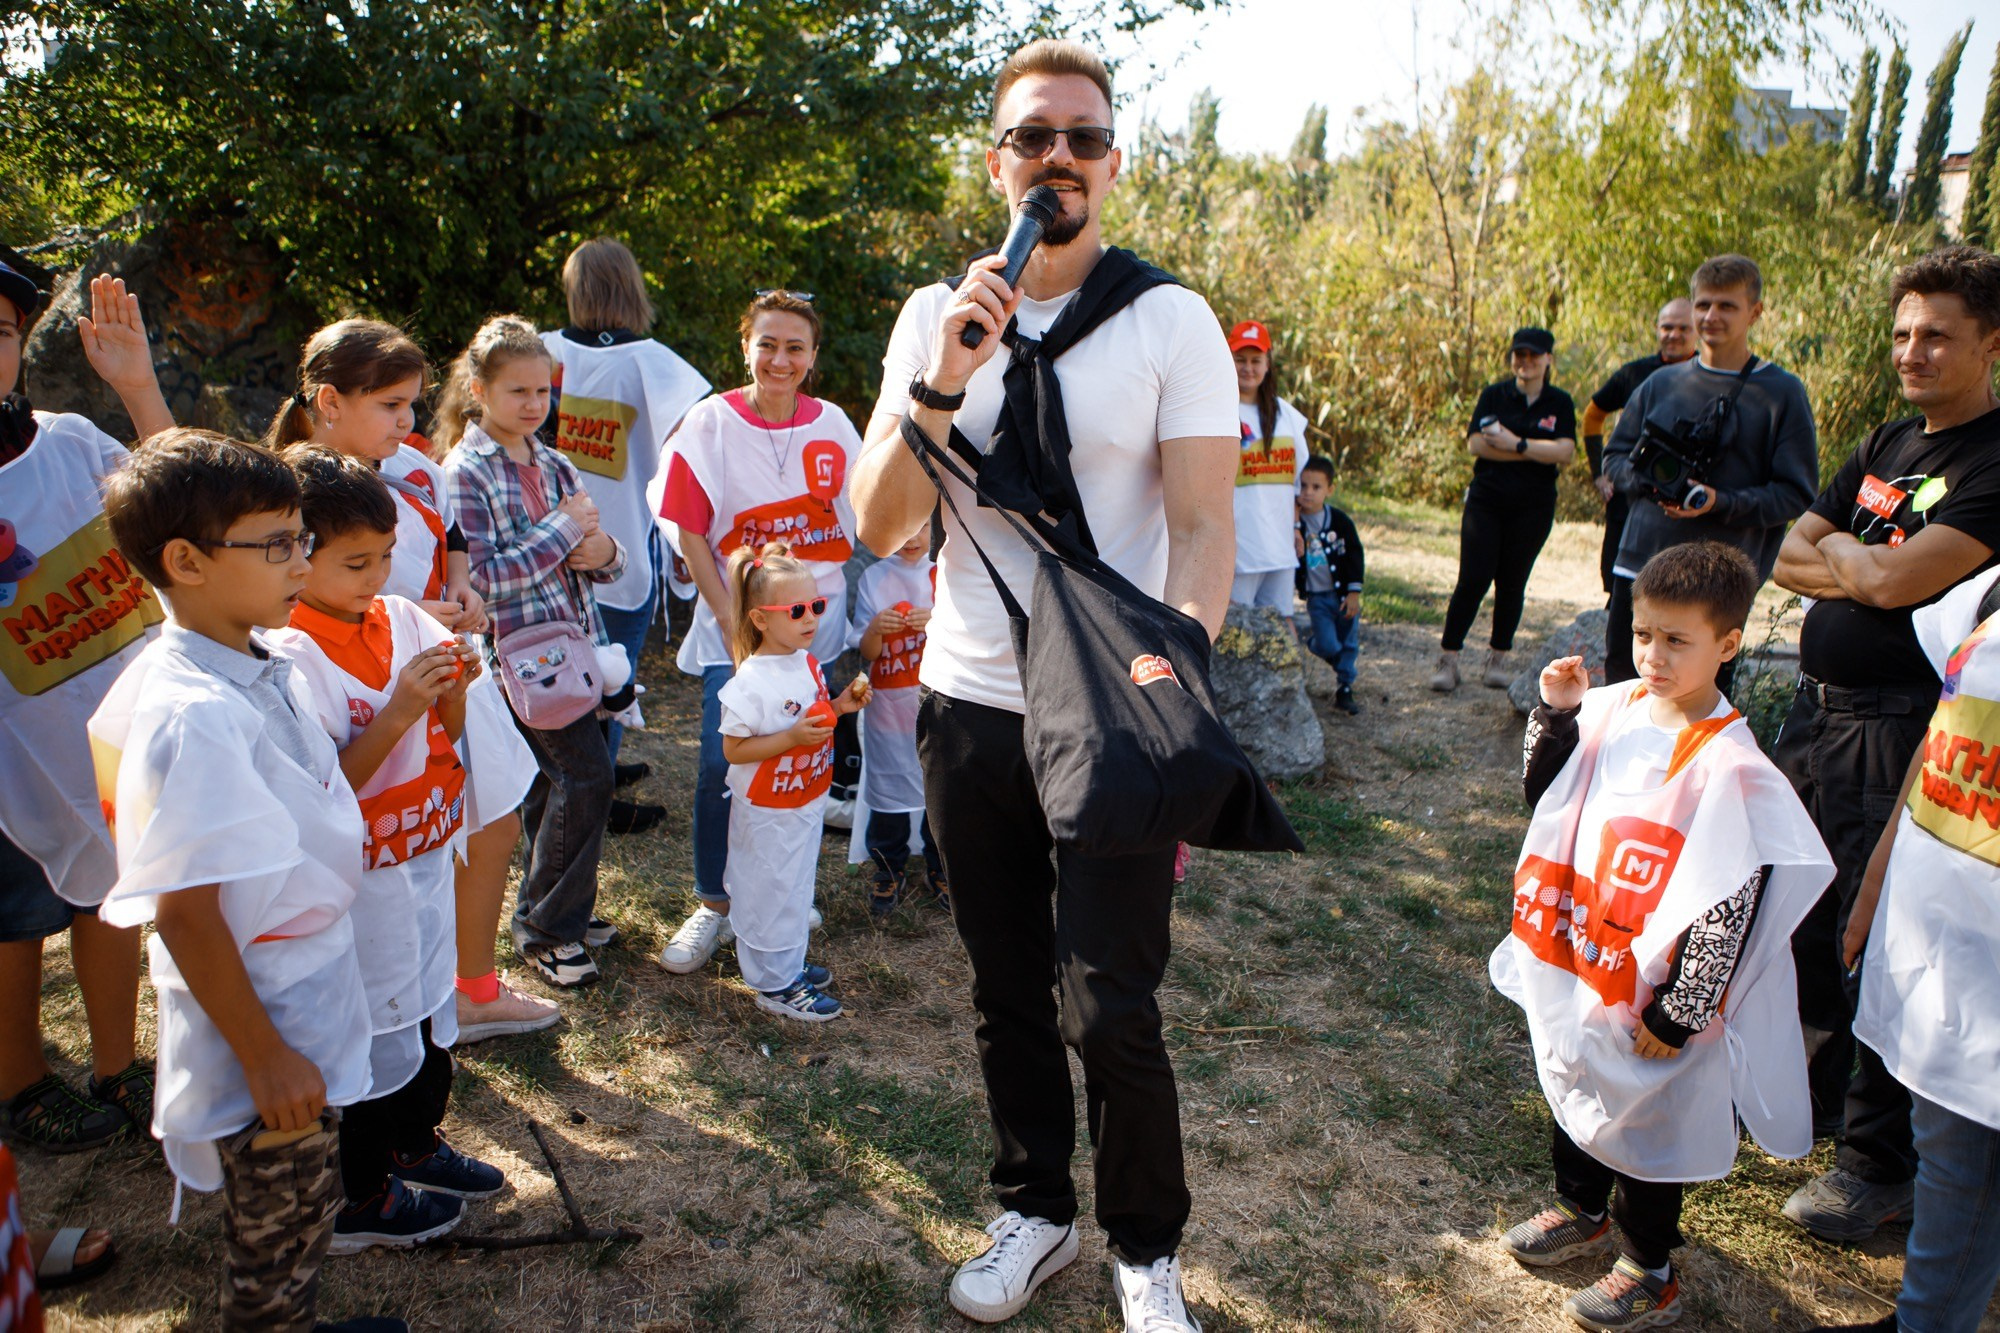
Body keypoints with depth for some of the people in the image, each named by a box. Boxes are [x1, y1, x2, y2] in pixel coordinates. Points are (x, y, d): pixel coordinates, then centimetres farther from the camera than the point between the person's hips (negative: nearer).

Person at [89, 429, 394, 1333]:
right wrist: (265, 1057, -19)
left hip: (312, 1006, 8)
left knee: (303, 1220, 26)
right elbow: (185, 915, -25)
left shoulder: (263, 664, -1)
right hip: (263, 1028, -8)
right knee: (279, 1238, 13)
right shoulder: (193, 719, -28)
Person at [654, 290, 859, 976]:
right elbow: (691, 534, -5)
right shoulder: (712, 422, -5)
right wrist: (731, 620, -11)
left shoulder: (833, 426, 2)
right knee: (722, 763, -8)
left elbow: (857, 524, 9)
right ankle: (713, 905, 9)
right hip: (735, 619, -2)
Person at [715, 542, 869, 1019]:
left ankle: (790, 965, 38)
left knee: (798, 886, 21)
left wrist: (840, 705, -3)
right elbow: (733, 748, -22)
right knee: (770, 891, 6)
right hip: (767, 813, -8)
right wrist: (791, 738, -31)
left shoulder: (808, 663, 0)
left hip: (806, 804, 8)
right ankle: (774, 985, 20)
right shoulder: (751, 682, -25)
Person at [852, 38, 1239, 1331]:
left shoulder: (1171, 320, -4)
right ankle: (1035, 1211, 37)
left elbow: (1204, 528, -9)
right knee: (1008, 992, 16)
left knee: (1110, 1008, -2)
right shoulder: (935, 320, 5)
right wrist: (944, 386, -18)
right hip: (969, 706, 4)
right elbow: (879, 523, -2)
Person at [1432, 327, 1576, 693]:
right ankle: (1448, 658, -1)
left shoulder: (1560, 403, 6)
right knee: (1472, 580, -7)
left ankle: (1498, 659, 17)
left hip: (1533, 507, 1)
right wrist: (1538, 452, -10)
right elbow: (1476, 443, -9)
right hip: (1485, 501, -1)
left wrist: (1517, 444, -13)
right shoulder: (1494, 395, 5)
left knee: (1512, 583, 5)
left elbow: (1565, 452, -8)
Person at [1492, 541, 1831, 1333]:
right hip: (1579, 967, 6)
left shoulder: (1729, 767, -24)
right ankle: (1580, 1210, 50)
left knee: (1644, 1121, 12)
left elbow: (1734, 906, -21)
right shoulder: (1613, 711, -5)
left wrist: (1675, 1015, -17)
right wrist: (1556, 714, -9)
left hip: (1651, 990, -6)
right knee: (1574, 1090, 24)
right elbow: (1543, 795, 8)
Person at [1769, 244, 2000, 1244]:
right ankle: (1819, 1090, 39)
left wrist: (1845, 553, -3)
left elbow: (1897, 579, -24)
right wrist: (1867, 565, -10)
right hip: (1816, 710, 8)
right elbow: (1787, 557, 8)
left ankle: (1879, 1159, 16)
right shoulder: (1887, 446, 12)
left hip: (1901, 735, -8)